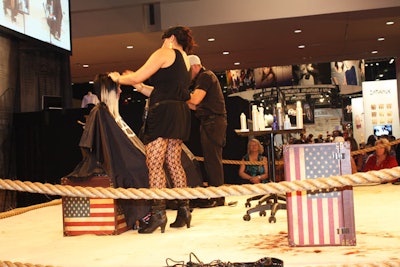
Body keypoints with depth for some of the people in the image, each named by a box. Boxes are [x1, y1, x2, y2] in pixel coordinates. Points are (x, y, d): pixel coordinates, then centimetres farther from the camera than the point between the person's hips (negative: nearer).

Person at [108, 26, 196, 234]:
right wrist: (139, 86, 26)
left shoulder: (165, 53, 0)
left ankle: (158, 213, -12)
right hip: (180, 113, 9)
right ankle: (184, 210, 8)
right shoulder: (185, 61, 25)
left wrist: (118, 78, 15)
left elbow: (137, 77, -3)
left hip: (163, 112, -9)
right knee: (174, 163, 9)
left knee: (154, 164, -9)